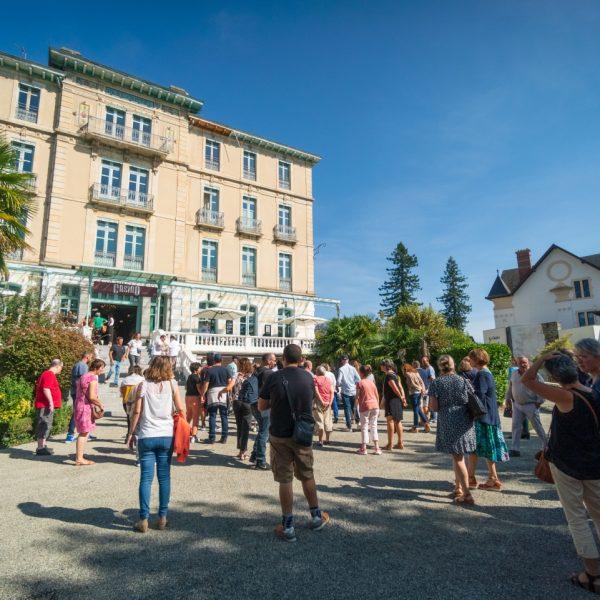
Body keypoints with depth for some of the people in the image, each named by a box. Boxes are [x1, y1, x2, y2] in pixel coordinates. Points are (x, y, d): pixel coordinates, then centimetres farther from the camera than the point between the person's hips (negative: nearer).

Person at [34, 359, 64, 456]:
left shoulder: (46, 374, 18)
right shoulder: (49, 375, -15)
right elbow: (46, 389, -24)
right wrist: (51, 402, -22)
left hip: (44, 405, 11)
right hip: (45, 405, -11)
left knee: (45, 426, 15)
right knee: (45, 425, -7)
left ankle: (42, 446, 22)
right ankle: (40, 448, -4)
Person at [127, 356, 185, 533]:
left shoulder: (143, 385, -2)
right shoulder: (172, 384, -1)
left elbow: (137, 412, -3)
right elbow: (180, 409, 0)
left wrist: (131, 433, 6)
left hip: (146, 437, -1)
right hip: (167, 436, 1)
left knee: (146, 478, 6)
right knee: (164, 477, 10)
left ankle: (144, 519, 7)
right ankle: (162, 517, 17)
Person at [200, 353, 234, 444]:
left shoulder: (209, 370, -4)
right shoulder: (225, 370, 4)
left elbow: (205, 384, -7)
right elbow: (231, 382, -1)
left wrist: (202, 395, 0)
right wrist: (227, 389, 8)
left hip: (212, 393, -2)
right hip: (224, 395, 2)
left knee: (212, 416, 4)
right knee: (224, 416, 8)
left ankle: (212, 438, 4)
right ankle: (224, 438, 10)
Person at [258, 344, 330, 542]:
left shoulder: (274, 378, -11)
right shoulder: (308, 377, -3)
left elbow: (261, 406, -4)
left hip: (280, 436, -2)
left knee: (285, 480, 7)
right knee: (307, 476, 19)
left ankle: (288, 526, 16)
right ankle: (316, 517, 34)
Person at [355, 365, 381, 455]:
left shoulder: (359, 383, -7)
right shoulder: (372, 382, 8)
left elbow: (357, 397, -9)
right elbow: (377, 396, 10)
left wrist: (357, 403, 7)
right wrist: (377, 407, 18)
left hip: (365, 407, -4)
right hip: (374, 406, 5)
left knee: (364, 427, 4)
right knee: (374, 426, 12)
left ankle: (363, 448, 8)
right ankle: (376, 448, 12)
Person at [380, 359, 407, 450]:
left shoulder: (389, 376, -14)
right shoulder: (394, 375, 15)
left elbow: (395, 388, -20)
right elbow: (400, 387, 12)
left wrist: (400, 397, -8)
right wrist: (403, 397, 4)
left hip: (392, 401, -10)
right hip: (397, 401, 10)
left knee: (390, 421, -6)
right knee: (398, 422, 13)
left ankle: (390, 444, -4)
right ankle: (400, 443, 19)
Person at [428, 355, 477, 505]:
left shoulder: (436, 383, -7)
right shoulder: (463, 381, 3)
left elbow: (434, 407, -9)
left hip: (448, 424, -4)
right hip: (465, 423, 4)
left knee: (457, 457, 1)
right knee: (458, 455, 19)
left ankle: (467, 494, -2)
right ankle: (458, 487, 29)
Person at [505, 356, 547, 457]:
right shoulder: (514, 374, 8)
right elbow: (510, 387, 18)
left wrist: (539, 401, -10)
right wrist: (508, 398, 16)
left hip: (531, 405, -5)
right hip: (517, 405, 5)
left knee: (538, 427, 6)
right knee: (516, 426, 2)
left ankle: (546, 447, 23)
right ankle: (515, 449, 6)